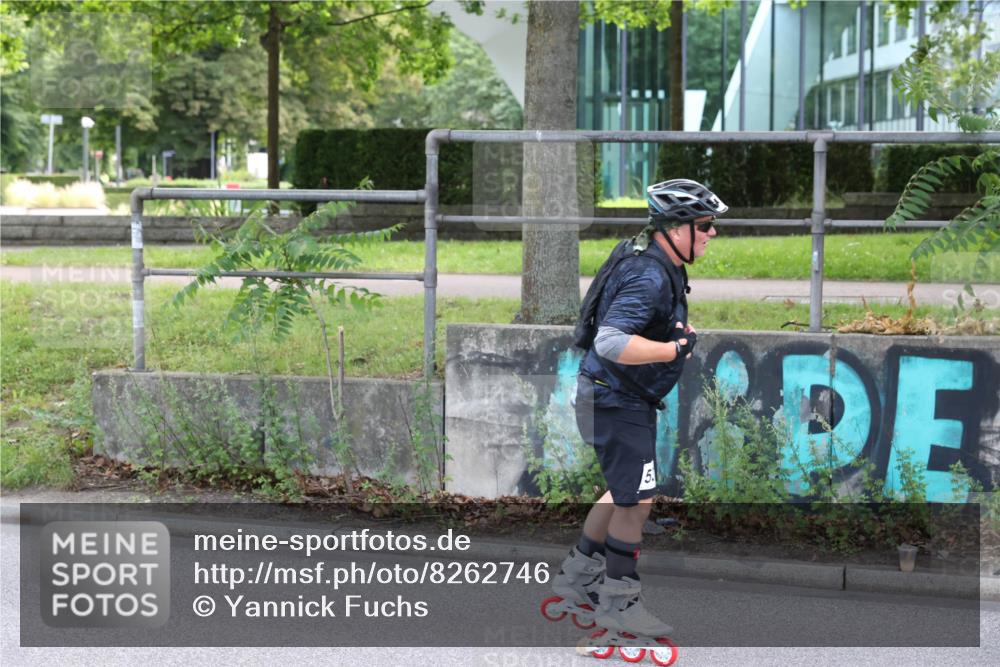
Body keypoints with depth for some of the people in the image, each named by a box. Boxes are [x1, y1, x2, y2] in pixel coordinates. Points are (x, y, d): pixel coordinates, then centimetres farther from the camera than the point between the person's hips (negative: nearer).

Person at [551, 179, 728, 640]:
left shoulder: (666, 271, 8)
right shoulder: (649, 277, -26)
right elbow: (610, 342, -37)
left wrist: (684, 334, 13)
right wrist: (678, 349, -36)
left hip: (626, 398, 11)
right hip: (615, 399, -11)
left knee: (626, 493, 19)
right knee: (637, 500, -5)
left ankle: (578, 576, 31)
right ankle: (617, 602, 5)